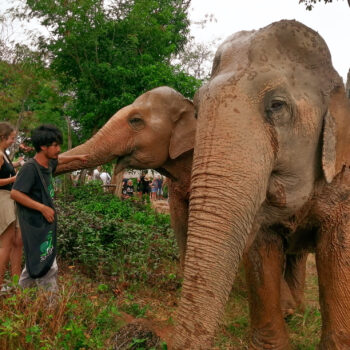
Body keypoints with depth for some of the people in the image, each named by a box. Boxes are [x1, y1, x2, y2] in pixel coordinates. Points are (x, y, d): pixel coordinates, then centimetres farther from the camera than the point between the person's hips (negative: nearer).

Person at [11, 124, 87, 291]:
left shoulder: (48, 164, 6)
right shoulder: (29, 168, -20)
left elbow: (59, 159, 30)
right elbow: (15, 193, -28)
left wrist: (77, 157, 39)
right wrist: (43, 208, -28)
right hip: (35, 225, -9)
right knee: (48, 267, -8)